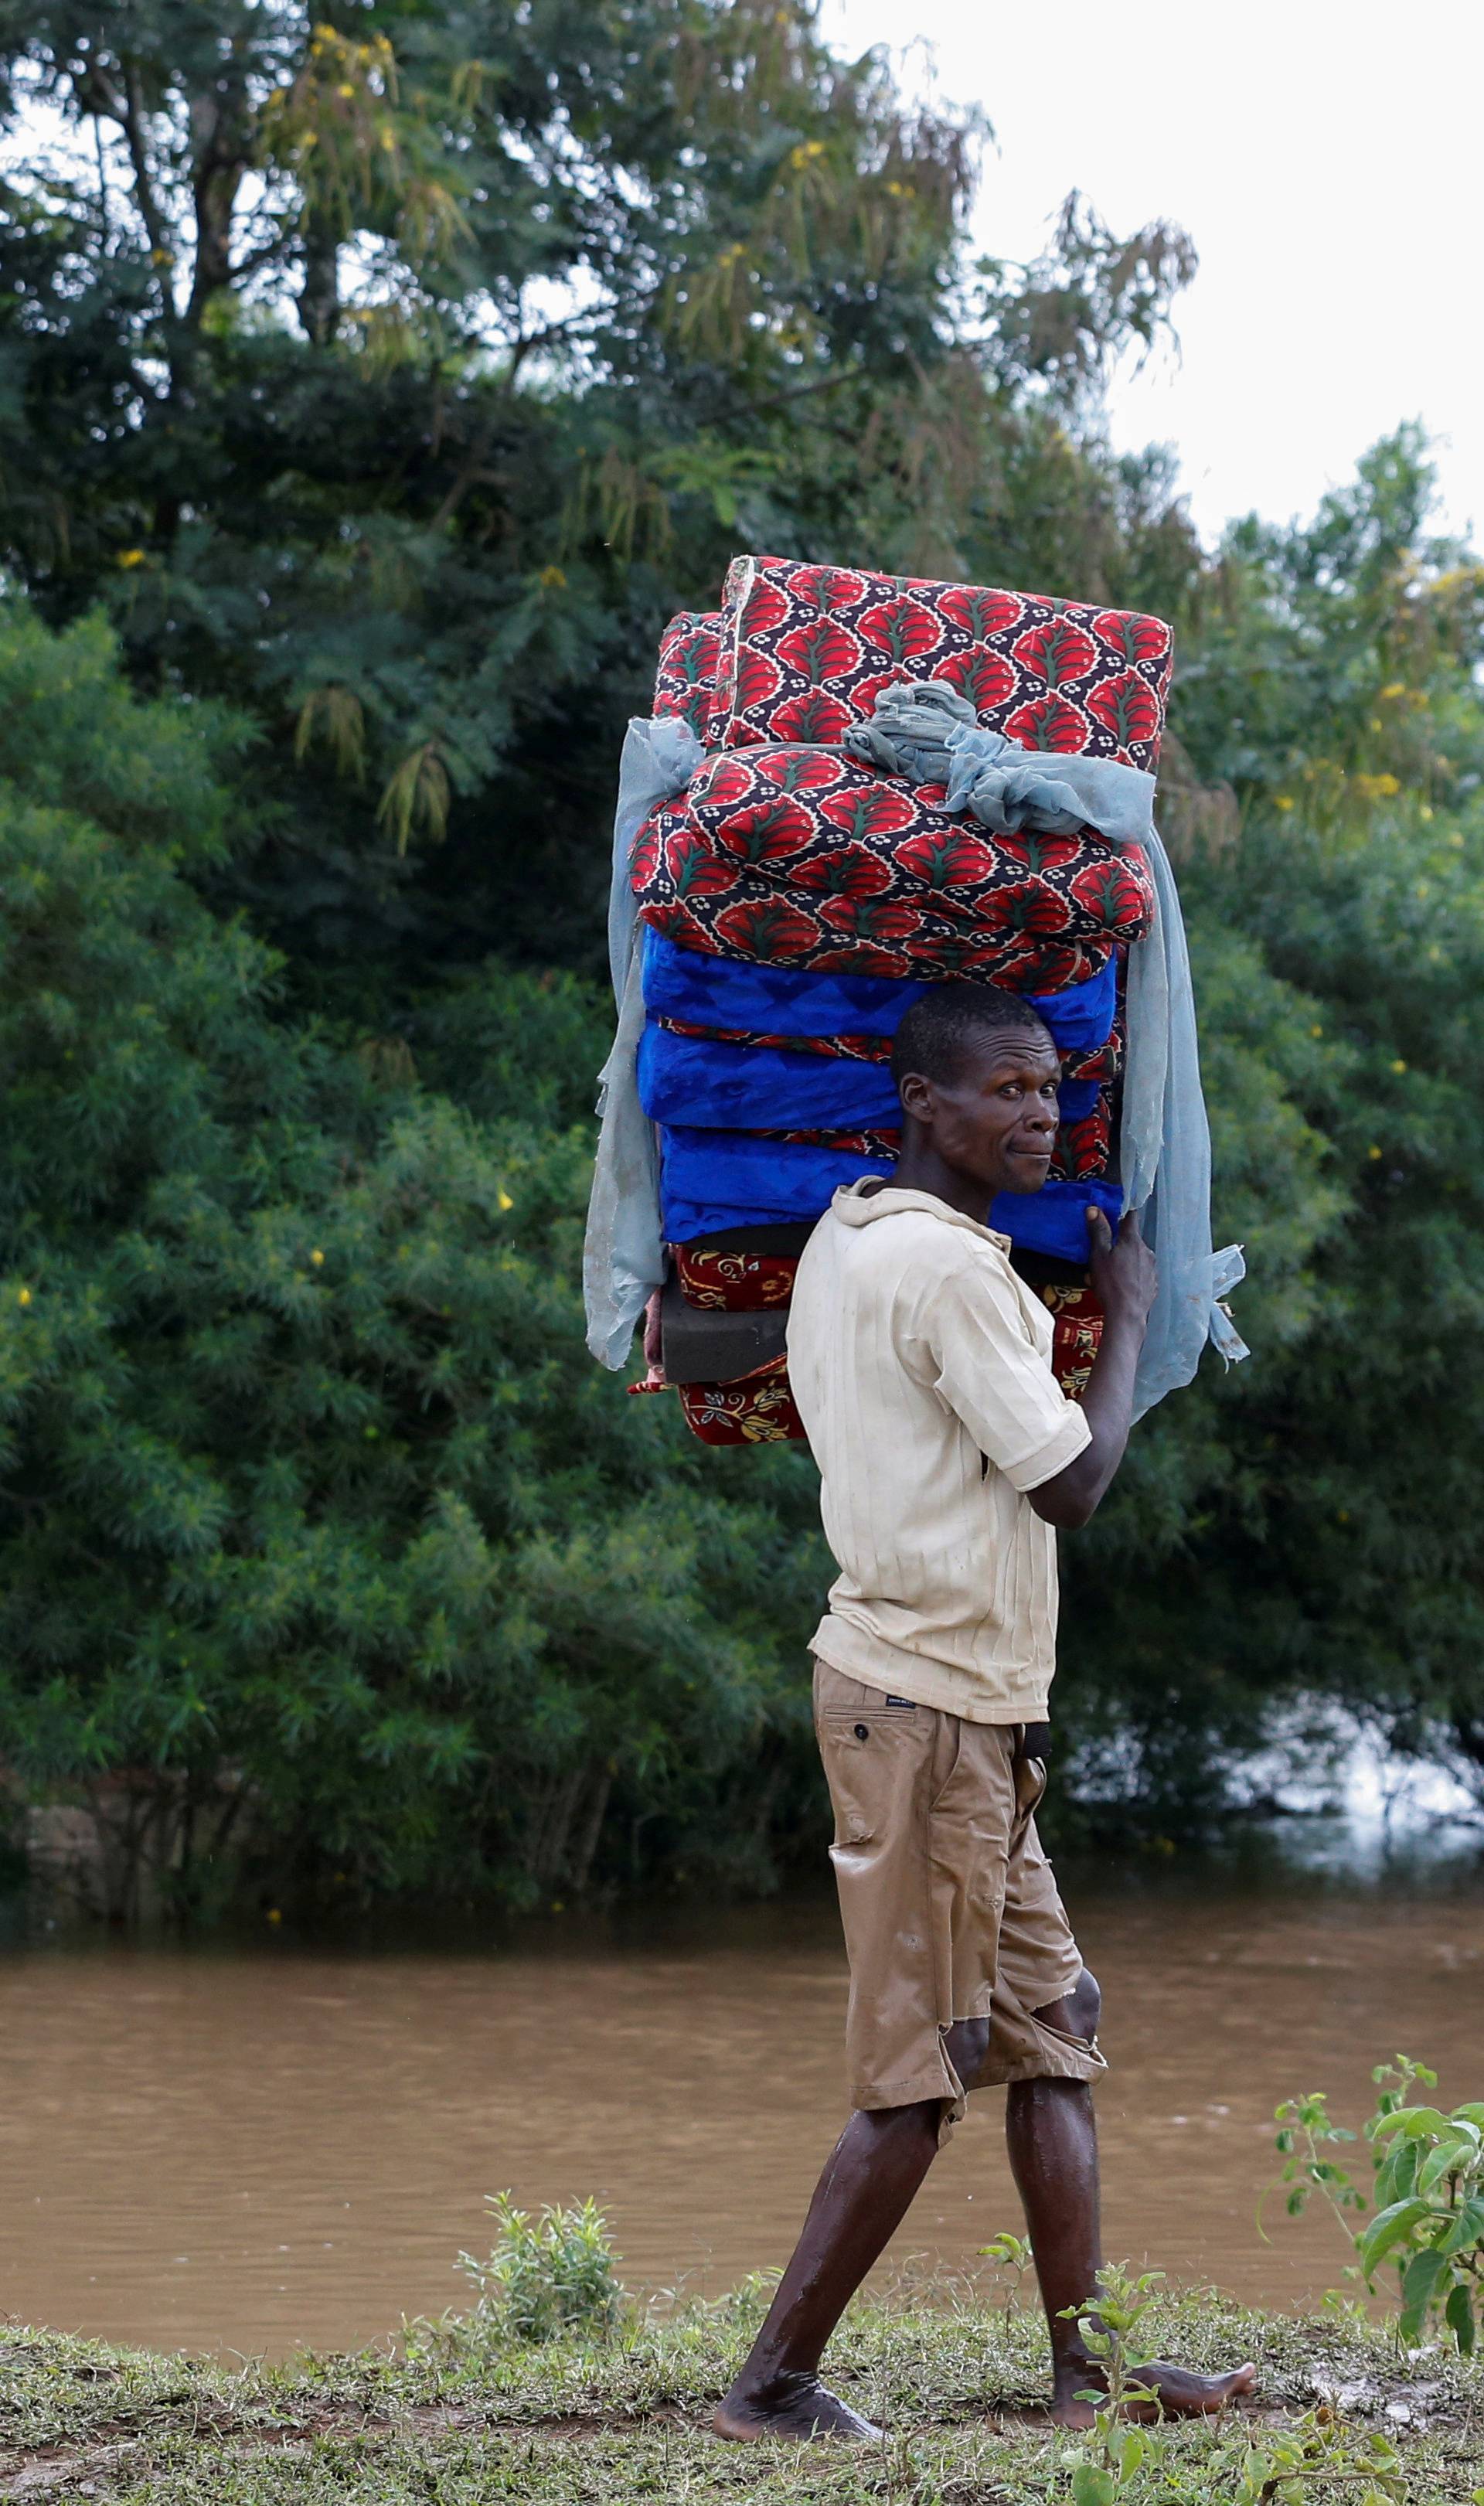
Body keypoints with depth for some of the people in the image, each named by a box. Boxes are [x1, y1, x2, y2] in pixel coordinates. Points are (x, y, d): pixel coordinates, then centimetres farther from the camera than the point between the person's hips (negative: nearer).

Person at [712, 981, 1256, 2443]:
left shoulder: (843, 1237, 12)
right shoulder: (945, 1266, -18)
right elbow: (1070, 1483, -14)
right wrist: (1126, 1318, 0)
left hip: (964, 1710, 10)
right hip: (929, 1704, -10)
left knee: (1051, 2034, 10)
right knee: (921, 2073, -5)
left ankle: (1086, 2368, 11)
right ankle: (775, 2386, 0)